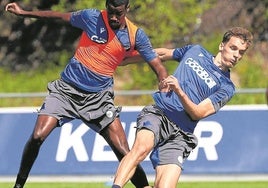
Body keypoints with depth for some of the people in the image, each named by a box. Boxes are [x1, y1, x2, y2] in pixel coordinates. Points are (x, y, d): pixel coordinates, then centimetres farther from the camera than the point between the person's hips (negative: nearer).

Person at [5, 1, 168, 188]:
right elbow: (60, 16, 10)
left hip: (99, 98, 0)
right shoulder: (91, 17, -4)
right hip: (66, 89, 0)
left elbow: (158, 67, 1)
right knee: (37, 137, -16)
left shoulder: (136, 35, -3)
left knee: (124, 154, -11)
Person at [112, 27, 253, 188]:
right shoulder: (196, 51, 17)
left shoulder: (226, 88, 8)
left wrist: (179, 91, -23)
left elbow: (197, 113, -5)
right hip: (157, 114, 0)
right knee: (142, 147, -35)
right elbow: (162, 54, 34)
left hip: (180, 135, 0)